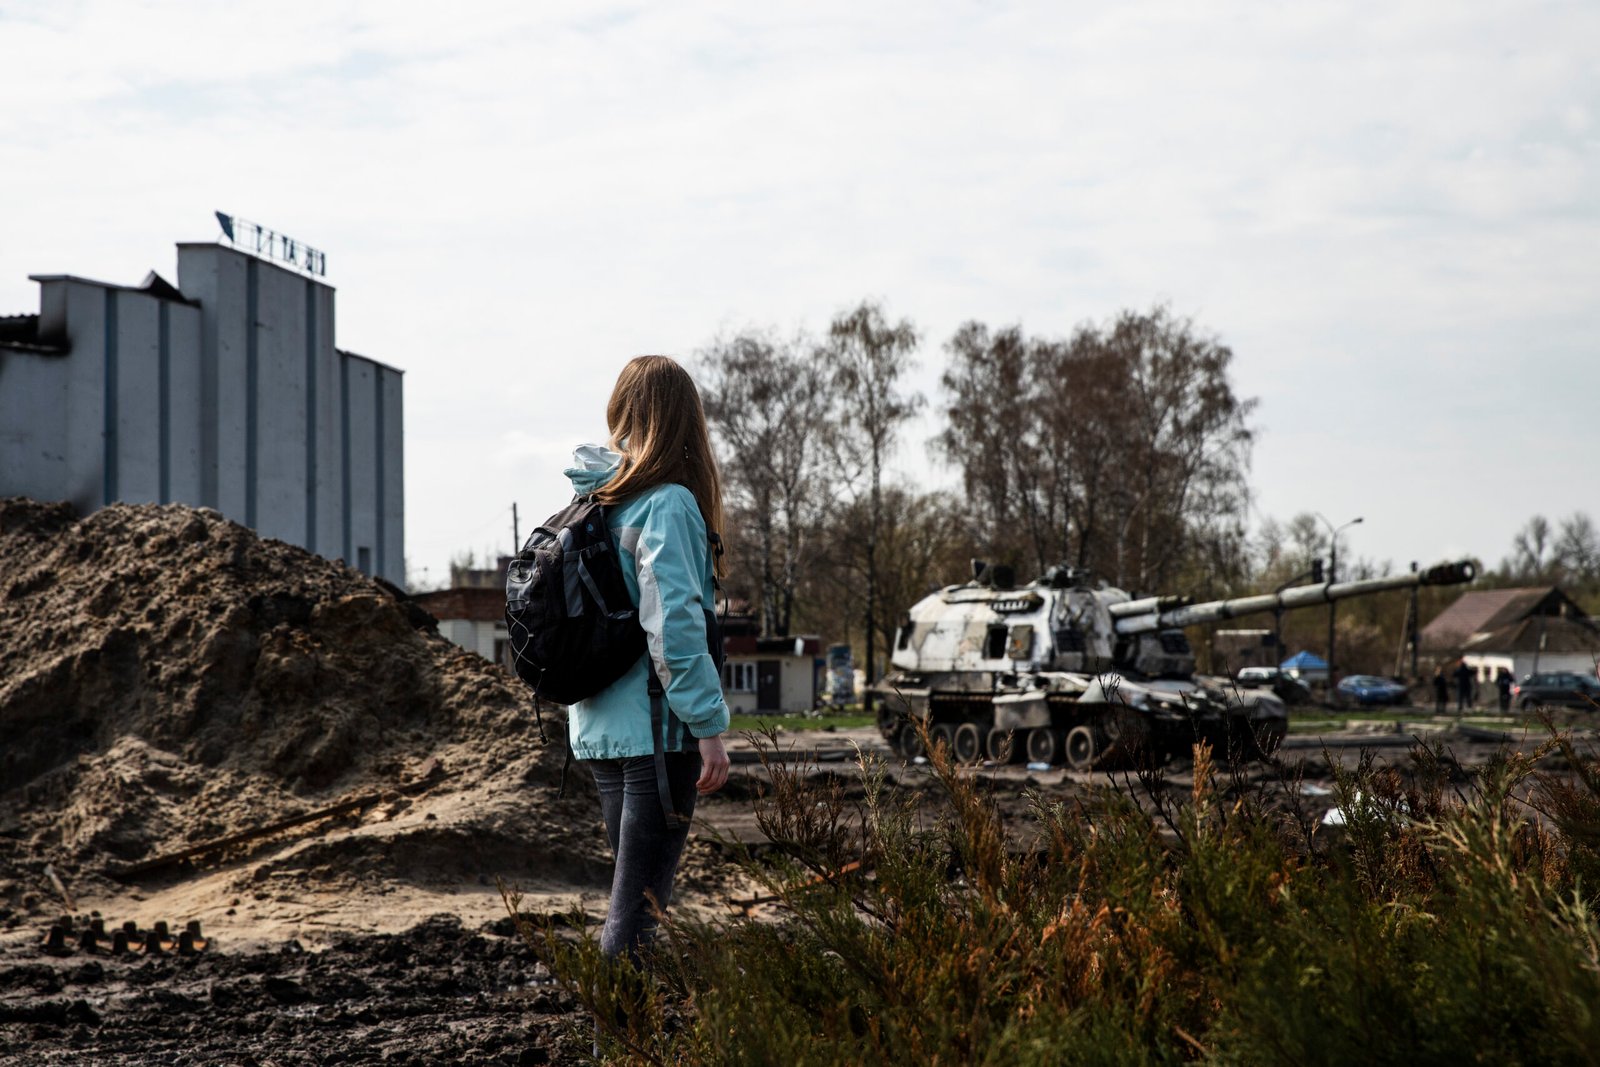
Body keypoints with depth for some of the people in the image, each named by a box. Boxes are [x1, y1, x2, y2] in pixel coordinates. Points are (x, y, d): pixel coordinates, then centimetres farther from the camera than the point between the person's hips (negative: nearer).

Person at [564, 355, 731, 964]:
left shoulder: (595, 496, 9)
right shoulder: (667, 504, -13)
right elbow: (674, 625, -21)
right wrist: (709, 725, -18)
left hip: (597, 727, 8)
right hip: (655, 729, -8)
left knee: (630, 896, 16)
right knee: (638, 909, -6)